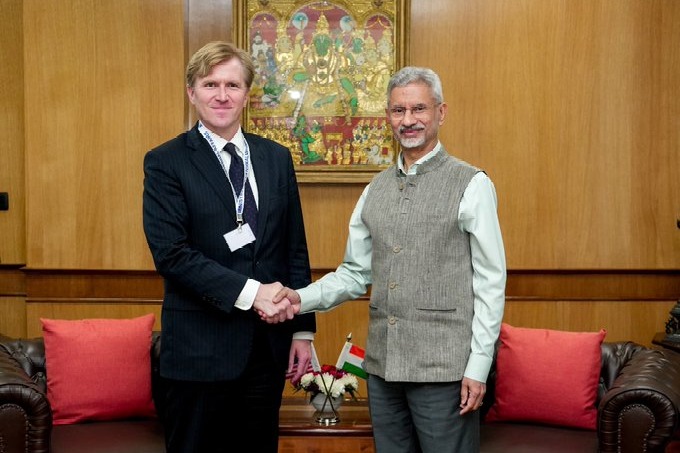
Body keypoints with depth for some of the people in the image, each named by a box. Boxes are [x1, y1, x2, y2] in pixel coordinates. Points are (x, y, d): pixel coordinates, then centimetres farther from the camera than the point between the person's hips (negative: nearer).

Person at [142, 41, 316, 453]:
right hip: (201, 347, -4)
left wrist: (303, 329, 7)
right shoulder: (166, 163, -5)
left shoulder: (277, 158, 9)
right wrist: (249, 292, -19)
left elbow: (296, 249, 10)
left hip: (269, 345, 4)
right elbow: (172, 253, -14)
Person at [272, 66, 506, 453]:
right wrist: (302, 298, -4)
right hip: (383, 364, 5)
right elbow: (355, 273, 13)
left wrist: (479, 366, -12)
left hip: (442, 367, -5)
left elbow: (490, 283, -7)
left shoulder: (471, 185, -5)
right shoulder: (377, 189, 11)